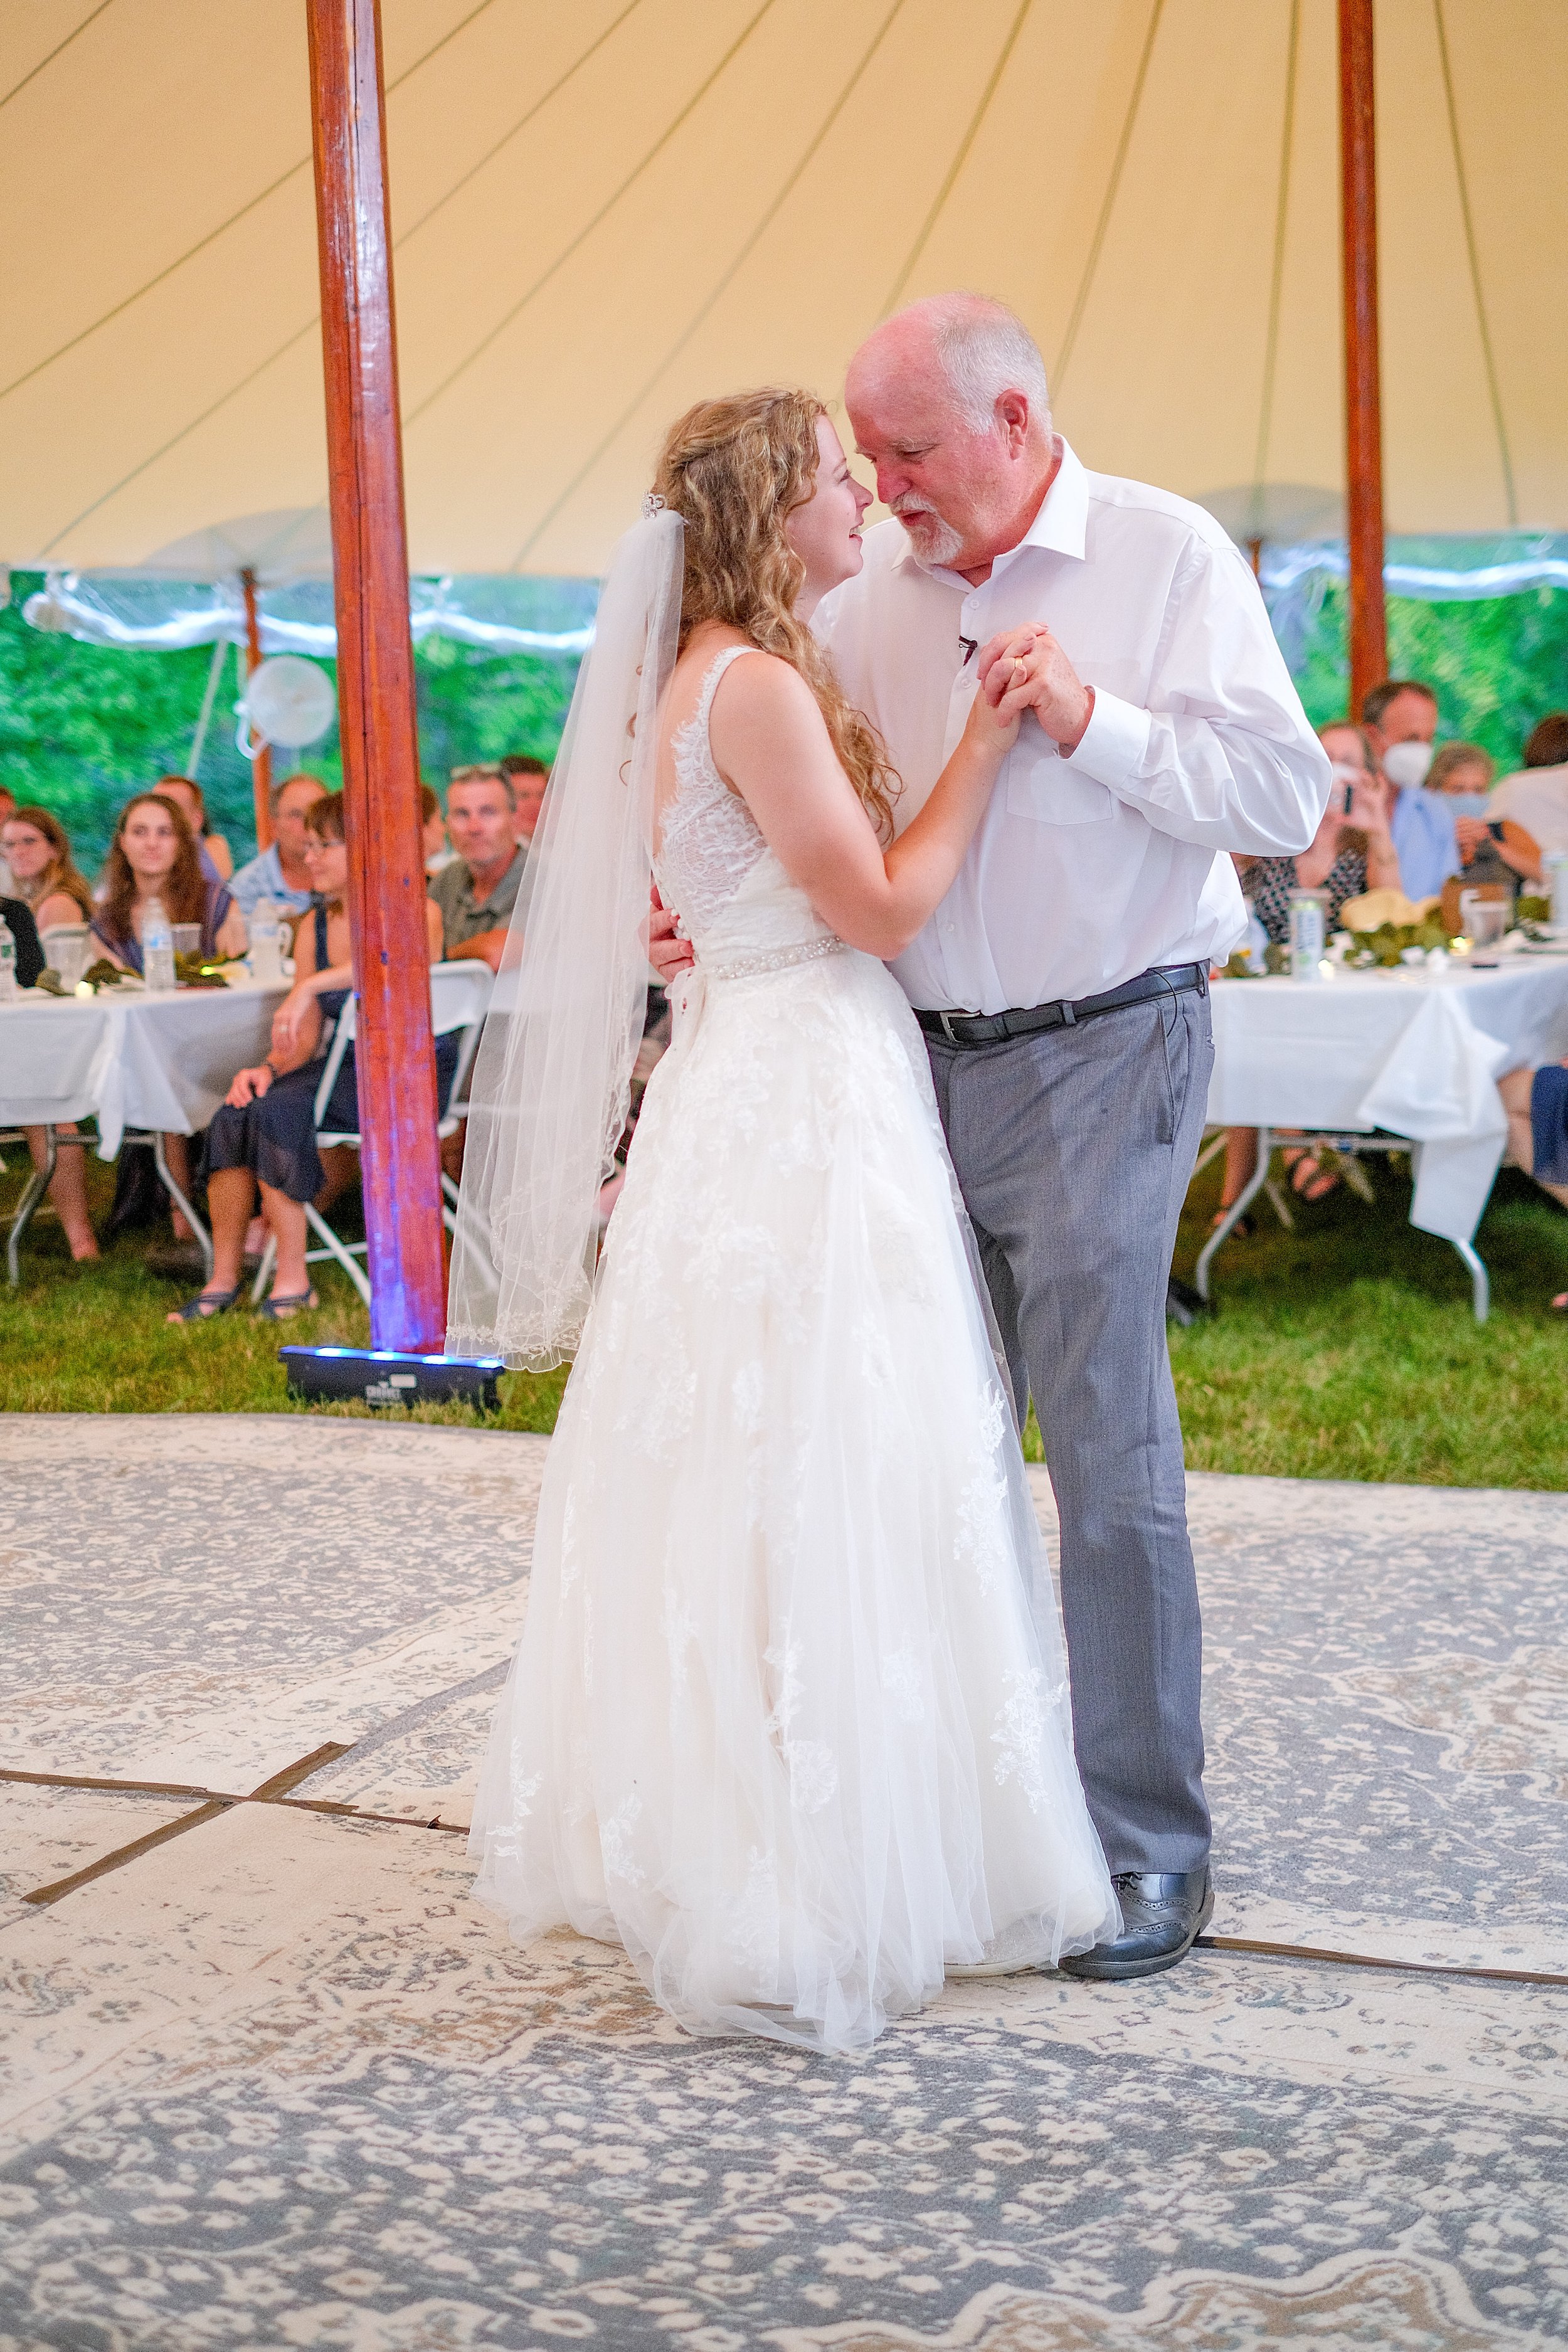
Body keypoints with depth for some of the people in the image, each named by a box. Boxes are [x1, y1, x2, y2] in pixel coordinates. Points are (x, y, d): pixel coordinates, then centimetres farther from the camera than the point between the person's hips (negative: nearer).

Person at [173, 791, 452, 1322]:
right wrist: (269, 1069, -10)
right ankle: (224, 1279, -15)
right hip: (343, 1068, 7)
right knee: (233, 1114, -20)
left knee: (278, 1109, -29)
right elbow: (306, 1035, 11)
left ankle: (292, 1279, -23)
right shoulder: (315, 927, 13)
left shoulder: (417, 911, -6)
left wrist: (311, 985, -35)